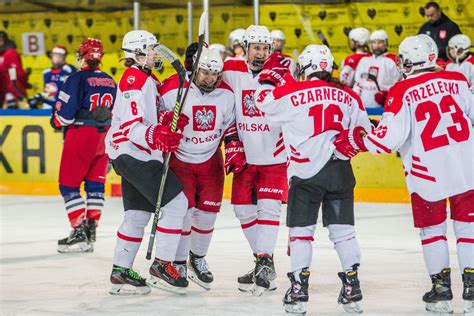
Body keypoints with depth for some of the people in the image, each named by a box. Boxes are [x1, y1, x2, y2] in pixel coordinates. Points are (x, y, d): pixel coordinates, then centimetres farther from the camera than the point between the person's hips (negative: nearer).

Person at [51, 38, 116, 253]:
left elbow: (65, 114, -16)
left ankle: (79, 232, -5)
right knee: (95, 185, 12)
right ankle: (91, 233, 12)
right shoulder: (110, 82, 8)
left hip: (81, 136, -7)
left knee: (69, 185, 1)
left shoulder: (78, 79, -13)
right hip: (104, 138, 7)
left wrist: (56, 121, 5)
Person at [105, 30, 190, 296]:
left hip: (139, 156, 11)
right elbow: (131, 126, -22)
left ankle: (121, 273, 18)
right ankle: (162, 267, -11)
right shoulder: (134, 79, -15)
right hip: (131, 154, -11)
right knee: (176, 201, -13)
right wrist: (155, 136, -40)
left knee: (139, 214, 13)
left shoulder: (147, 79, 18)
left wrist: (170, 122, 1)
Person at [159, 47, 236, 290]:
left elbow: (230, 127, 8)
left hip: (210, 159, 4)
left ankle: (197, 258, 25)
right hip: (178, 158, -4)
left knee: (208, 210, 3)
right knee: (184, 209, -11)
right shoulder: (172, 89, -19)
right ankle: (178, 263, 5)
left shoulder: (226, 94, -5)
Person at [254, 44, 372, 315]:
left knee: (301, 230, 5)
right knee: (343, 229, 11)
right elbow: (363, 132, 11)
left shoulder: (292, 92, -8)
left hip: (306, 171, -3)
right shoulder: (348, 96, 4)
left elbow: (263, 100, 6)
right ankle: (352, 288, 11)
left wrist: (272, 76, 20)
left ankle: (299, 291, 2)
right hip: (340, 170, 3)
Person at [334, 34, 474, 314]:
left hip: (427, 171, -3)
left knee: (432, 228, 13)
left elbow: (390, 137, -16)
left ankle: (441, 289, 13)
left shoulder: (402, 91, -10)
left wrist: (357, 140, -3)